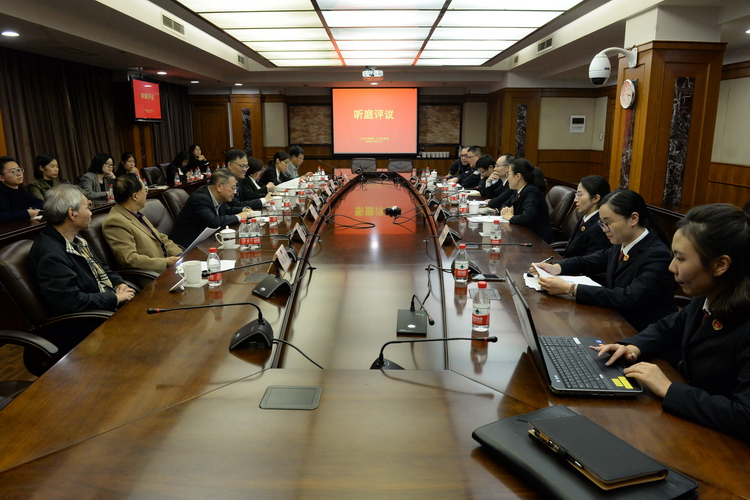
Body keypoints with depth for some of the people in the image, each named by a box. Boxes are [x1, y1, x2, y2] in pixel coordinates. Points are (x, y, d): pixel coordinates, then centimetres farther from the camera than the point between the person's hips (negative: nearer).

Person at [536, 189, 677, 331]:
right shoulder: (621, 244, 0)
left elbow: (627, 299, -30)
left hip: (644, 334, -6)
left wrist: (569, 289, -32)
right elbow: (589, 261, 14)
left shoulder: (657, 255, -22)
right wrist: (556, 268, -6)